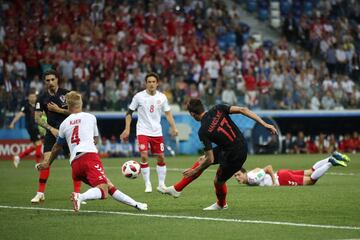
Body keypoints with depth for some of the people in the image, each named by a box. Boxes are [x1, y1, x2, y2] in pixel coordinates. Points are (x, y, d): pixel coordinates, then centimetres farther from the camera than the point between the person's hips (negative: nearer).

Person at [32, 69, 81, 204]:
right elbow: (37, 118, 2)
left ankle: (77, 193, -1)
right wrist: (51, 129, -10)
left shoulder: (66, 94, -3)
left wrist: (59, 110, -13)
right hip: (52, 132, 1)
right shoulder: (42, 98, 2)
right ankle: (40, 193, 0)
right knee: (46, 161, -10)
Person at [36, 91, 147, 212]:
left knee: (109, 186, 10)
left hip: (75, 162, 4)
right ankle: (80, 196, -43)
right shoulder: (90, 117, 15)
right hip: (90, 155, -4)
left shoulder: (64, 124, 20)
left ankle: (135, 204, 4)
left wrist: (48, 163, 50)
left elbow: (57, 147, 33)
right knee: (103, 190, -17)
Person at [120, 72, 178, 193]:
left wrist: (173, 127, -4)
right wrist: (127, 129, -6)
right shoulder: (139, 96, -6)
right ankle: (147, 184, -1)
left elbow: (167, 113, 8)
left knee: (161, 157, 4)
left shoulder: (162, 97, 0)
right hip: (143, 132, -3)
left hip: (157, 132, 3)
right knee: (144, 157, -15)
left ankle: (161, 184, 17)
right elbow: (129, 112, 1)